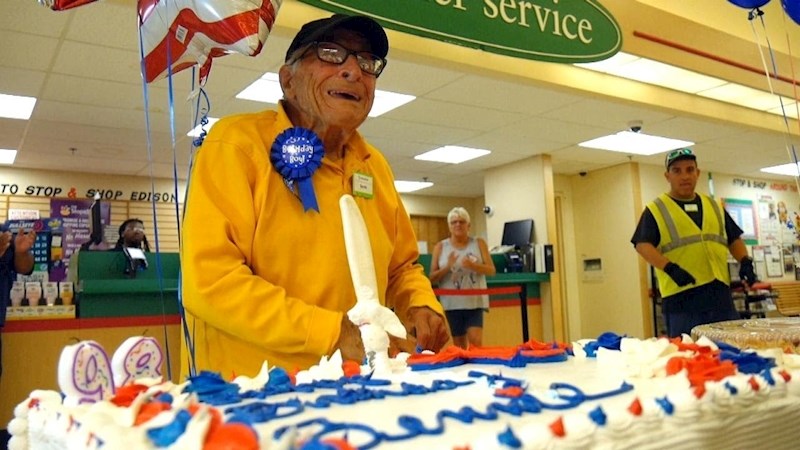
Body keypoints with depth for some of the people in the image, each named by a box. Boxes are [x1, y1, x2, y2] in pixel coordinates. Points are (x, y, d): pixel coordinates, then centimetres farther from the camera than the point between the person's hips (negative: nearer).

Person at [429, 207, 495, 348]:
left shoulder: (479, 244, 8)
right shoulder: (440, 247, 5)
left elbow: (491, 270, 0)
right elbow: (432, 278, 3)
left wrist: (473, 265, -18)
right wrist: (447, 267, -15)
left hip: (475, 301, 0)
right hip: (452, 303, 0)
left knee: (476, 342, -12)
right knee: (459, 346, 5)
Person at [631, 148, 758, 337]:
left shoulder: (714, 205, 19)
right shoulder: (656, 209, 2)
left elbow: (734, 239, 22)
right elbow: (643, 245, -8)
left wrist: (745, 261, 2)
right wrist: (670, 268, -22)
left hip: (720, 294, 5)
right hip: (681, 297, -5)